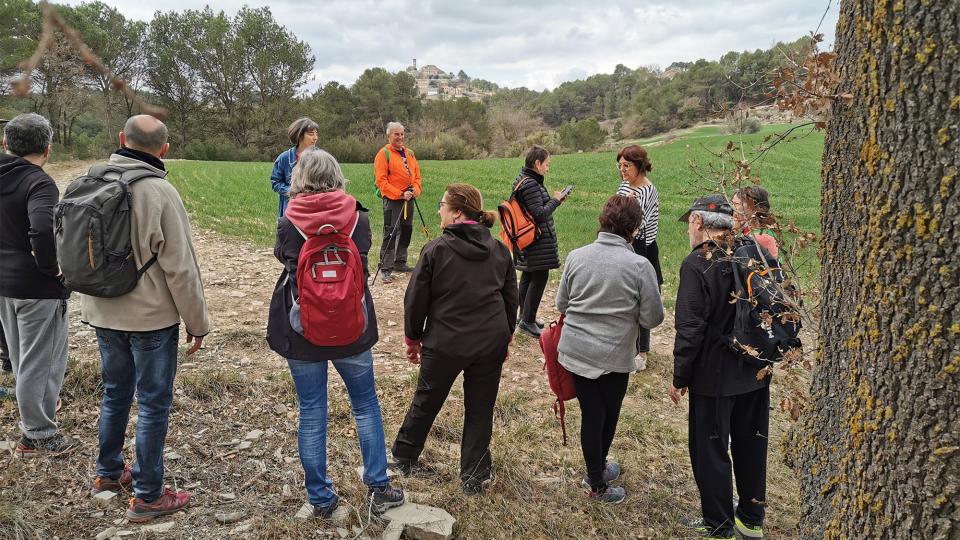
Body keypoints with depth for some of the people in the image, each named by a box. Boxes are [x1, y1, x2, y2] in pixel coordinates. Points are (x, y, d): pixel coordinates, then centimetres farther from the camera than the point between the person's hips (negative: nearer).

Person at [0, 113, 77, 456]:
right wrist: (50, 266, -21)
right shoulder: (38, 183, -21)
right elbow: (43, 230, -37)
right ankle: (38, 436, 16)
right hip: (37, 287, -8)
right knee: (40, 361, 4)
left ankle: (37, 409, 44)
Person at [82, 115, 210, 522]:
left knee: (115, 393, 22)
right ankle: (147, 497, 15)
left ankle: (108, 473, 39)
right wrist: (197, 322, -8)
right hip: (151, 317, -6)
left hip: (103, 313, 7)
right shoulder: (160, 193, -19)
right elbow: (181, 267, -18)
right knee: (153, 404, 5)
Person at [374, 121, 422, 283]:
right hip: (392, 199, -7)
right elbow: (381, 181, -12)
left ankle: (400, 262, 26)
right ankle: (386, 269, -7)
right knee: (391, 233, -9)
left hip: (409, 199, 7)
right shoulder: (383, 154, -6)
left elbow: (417, 174, 16)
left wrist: (416, 189, -4)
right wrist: (400, 194, -17)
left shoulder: (409, 153, 14)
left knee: (406, 231, 13)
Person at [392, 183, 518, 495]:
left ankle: (404, 456, 37)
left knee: (426, 401, 18)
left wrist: (412, 338, 8)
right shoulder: (499, 251, 3)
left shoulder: (436, 250, -11)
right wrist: (505, 336, 23)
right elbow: (511, 299, 10)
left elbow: (416, 299, -6)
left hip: (445, 343, -2)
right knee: (480, 409, 14)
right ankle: (474, 477, 21)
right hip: (491, 344, 3)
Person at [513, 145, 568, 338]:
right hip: (538, 240, -11)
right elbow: (540, 214, -22)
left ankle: (524, 317, 26)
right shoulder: (530, 184, -20)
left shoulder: (522, 179, 12)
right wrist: (555, 200, -8)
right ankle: (528, 321, 0)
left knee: (527, 276, 16)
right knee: (540, 277, -5)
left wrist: (554, 199, 9)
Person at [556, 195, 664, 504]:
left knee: (590, 414, 15)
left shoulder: (576, 257, -5)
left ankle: (596, 470, 32)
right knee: (608, 414, 17)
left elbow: (561, 304, 5)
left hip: (575, 350, 3)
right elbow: (653, 318, -9)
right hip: (614, 356, -2)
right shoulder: (640, 266, -15)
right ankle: (598, 486, 34)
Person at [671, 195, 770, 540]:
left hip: (715, 376, -7)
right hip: (756, 370, 7)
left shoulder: (697, 264, -18)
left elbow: (690, 329, -20)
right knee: (751, 443, 20)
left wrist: (680, 378, -9)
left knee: (709, 449, 10)